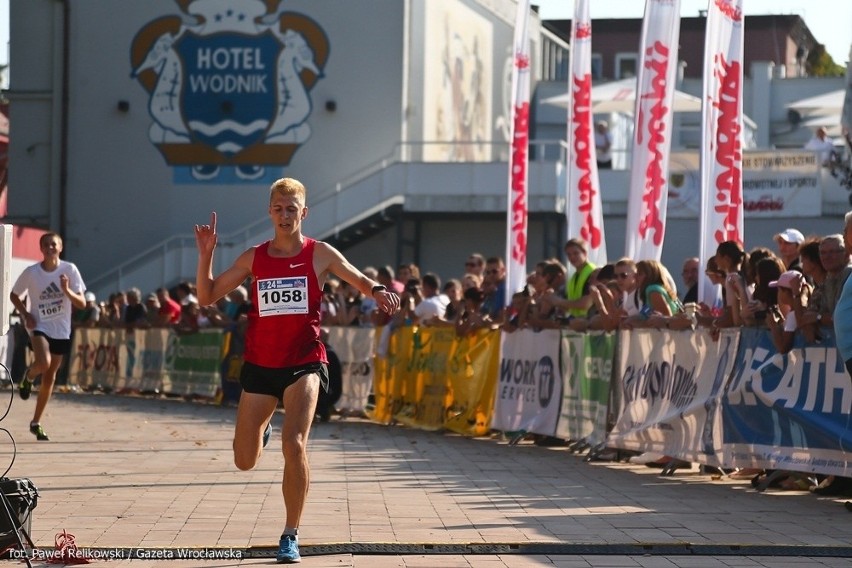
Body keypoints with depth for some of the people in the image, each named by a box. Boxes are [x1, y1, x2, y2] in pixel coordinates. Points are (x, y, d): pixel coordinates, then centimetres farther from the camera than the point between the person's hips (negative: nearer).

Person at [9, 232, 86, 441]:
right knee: (43, 362, -30)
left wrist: (67, 290, -26)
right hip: (39, 327, -2)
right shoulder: (31, 272, -9)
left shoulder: (70, 270, -7)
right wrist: (25, 315, -10)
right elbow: (14, 296, 6)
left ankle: (36, 422, 21)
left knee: (50, 377, 8)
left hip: (61, 331, 2)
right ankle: (28, 377, 7)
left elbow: (82, 303, -7)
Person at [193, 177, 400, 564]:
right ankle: (262, 428, 47)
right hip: (259, 365, 3)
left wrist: (378, 291, -17)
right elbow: (206, 296, 7)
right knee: (245, 461, 8)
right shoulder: (253, 258, 5)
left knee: (294, 444, -22)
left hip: (304, 363, -3)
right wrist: (206, 255, -8)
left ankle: (291, 536, -9)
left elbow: (359, 279, 6)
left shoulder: (320, 255, -1)